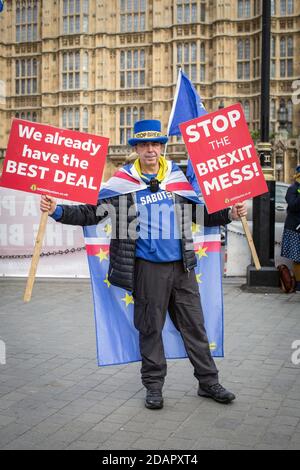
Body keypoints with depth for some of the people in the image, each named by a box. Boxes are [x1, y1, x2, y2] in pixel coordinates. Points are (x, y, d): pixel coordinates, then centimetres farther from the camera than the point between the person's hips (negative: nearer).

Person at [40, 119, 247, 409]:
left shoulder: (178, 176, 8)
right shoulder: (123, 181, -1)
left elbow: (200, 214, 15)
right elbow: (91, 213, -4)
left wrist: (230, 214, 1)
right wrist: (57, 210, -17)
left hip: (182, 265, 3)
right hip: (147, 268, -2)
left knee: (194, 325, 9)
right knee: (150, 328, 7)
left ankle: (208, 382, 23)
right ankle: (153, 385, 24)